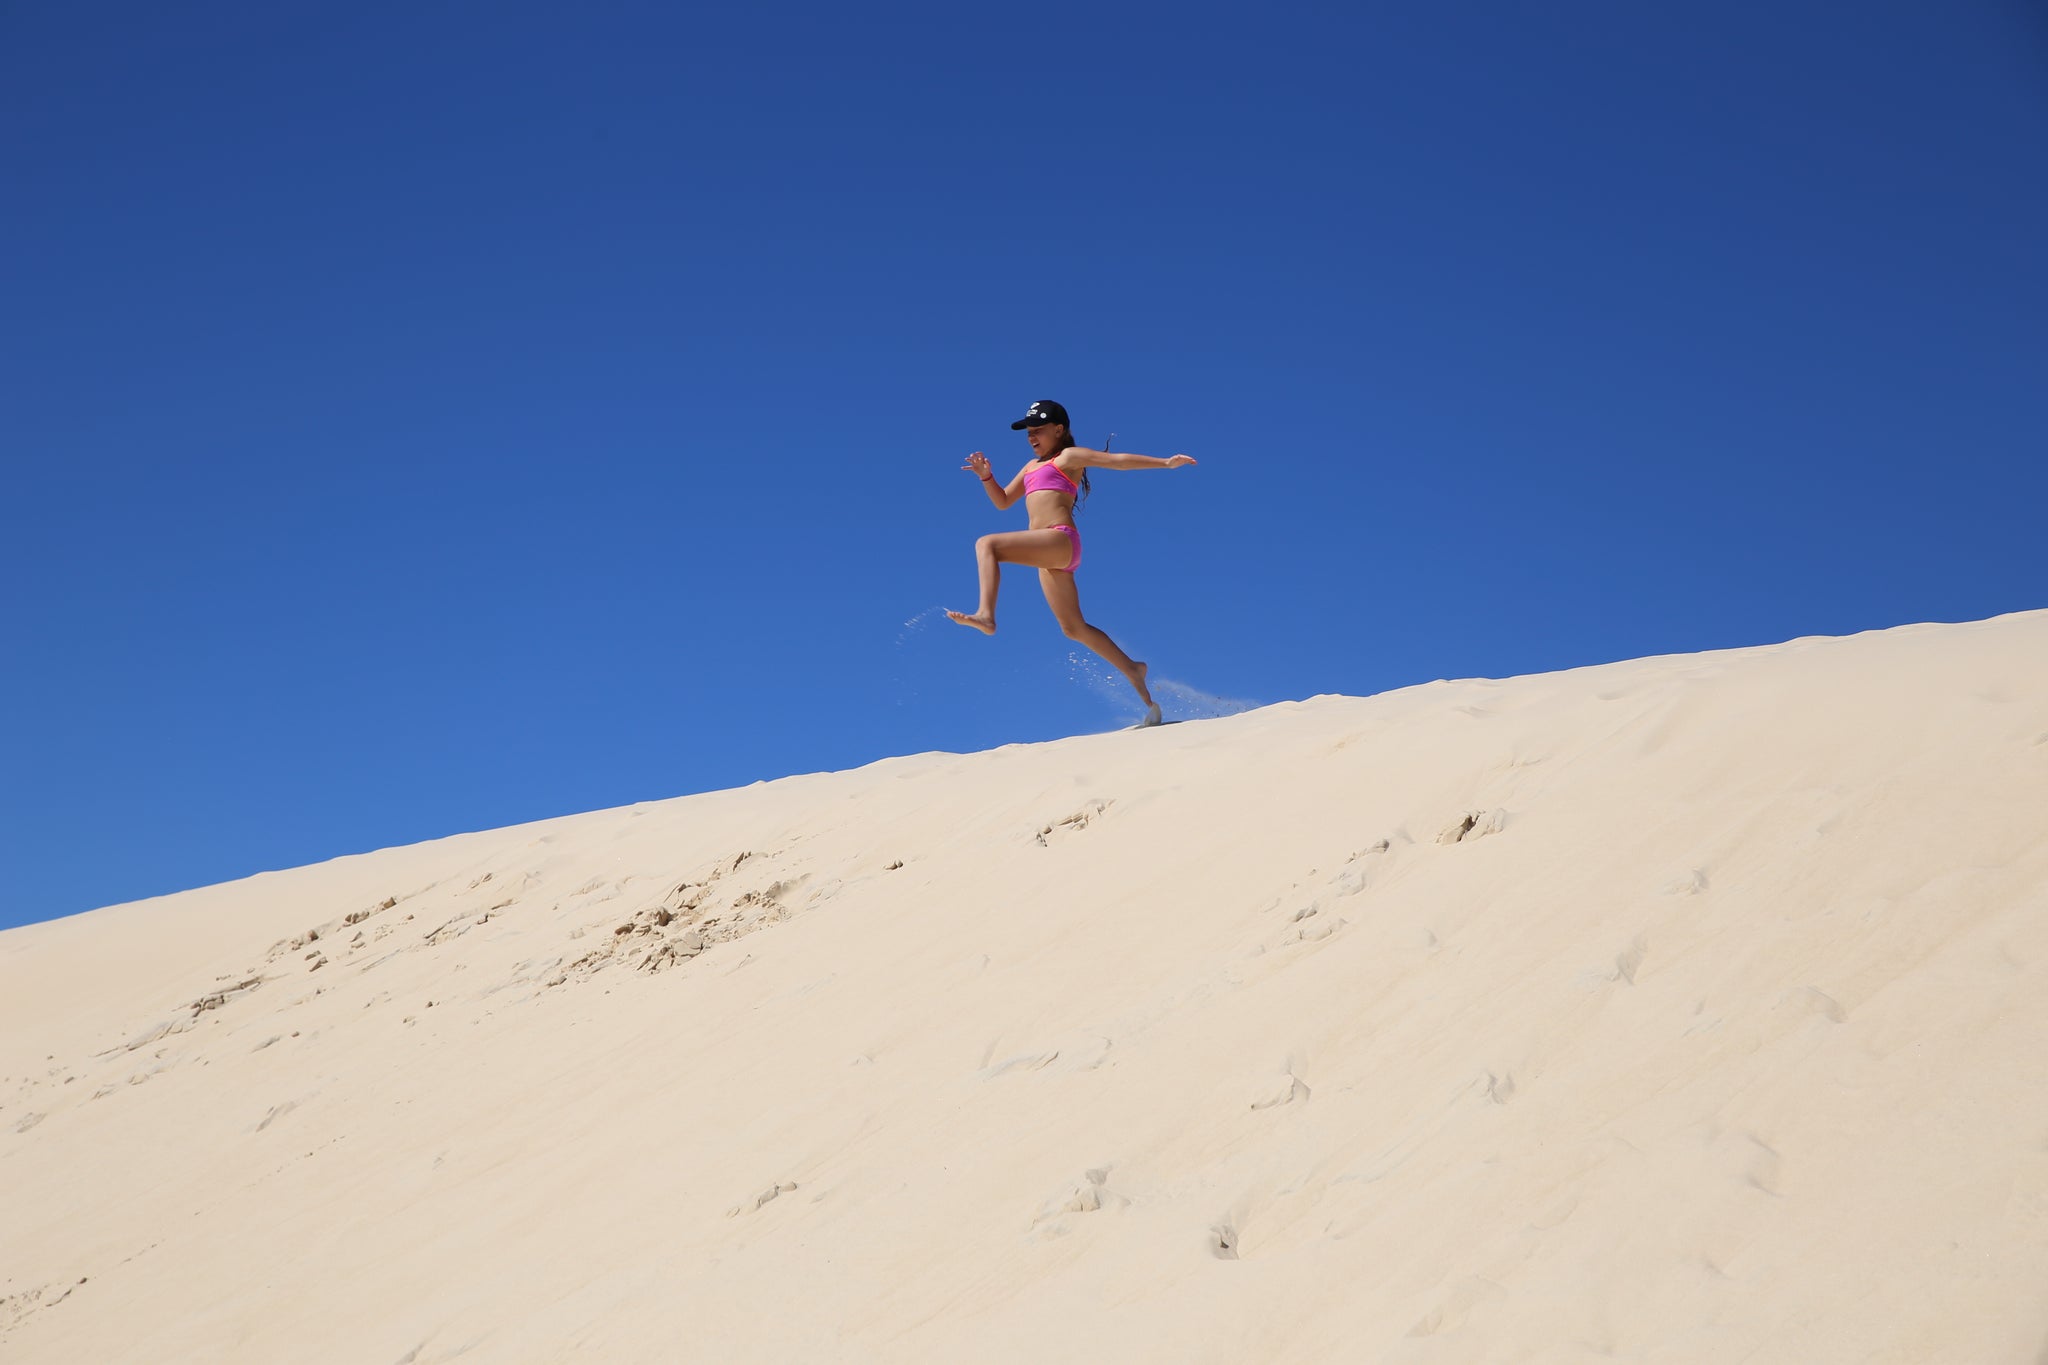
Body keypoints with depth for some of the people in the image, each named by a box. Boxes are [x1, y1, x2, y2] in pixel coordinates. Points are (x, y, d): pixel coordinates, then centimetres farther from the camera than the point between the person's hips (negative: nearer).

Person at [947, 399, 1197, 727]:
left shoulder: (1070, 456, 7)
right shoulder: (1032, 466, 29)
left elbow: (1119, 460, 2)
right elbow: (1003, 502, 30)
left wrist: (1164, 462, -5)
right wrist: (986, 476, 12)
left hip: (1060, 539, -9)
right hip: (1049, 554, 9)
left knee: (986, 544, -26)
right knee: (1074, 628, 10)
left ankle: (985, 615, -43)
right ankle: (1131, 668, 18)